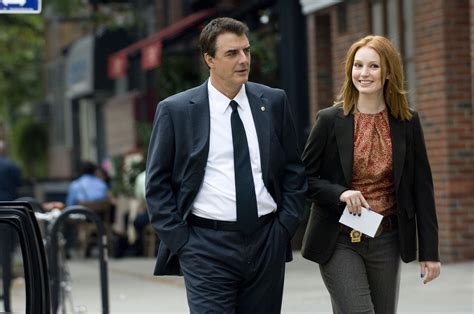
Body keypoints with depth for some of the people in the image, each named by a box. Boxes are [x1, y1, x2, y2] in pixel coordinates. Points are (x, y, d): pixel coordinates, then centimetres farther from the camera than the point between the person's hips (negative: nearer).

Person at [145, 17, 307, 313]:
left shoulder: (274, 102, 7)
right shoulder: (175, 110, -2)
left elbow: (294, 169, 13)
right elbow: (157, 183, 2)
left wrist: (286, 225, 3)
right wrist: (180, 241, -5)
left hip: (267, 243, 3)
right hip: (208, 246, -3)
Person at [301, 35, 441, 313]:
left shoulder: (408, 123, 2)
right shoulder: (330, 120, -3)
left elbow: (421, 188, 4)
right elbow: (305, 178, 2)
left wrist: (429, 251, 2)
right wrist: (339, 194, -18)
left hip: (386, 241, 3)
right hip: (339, 241, -3)